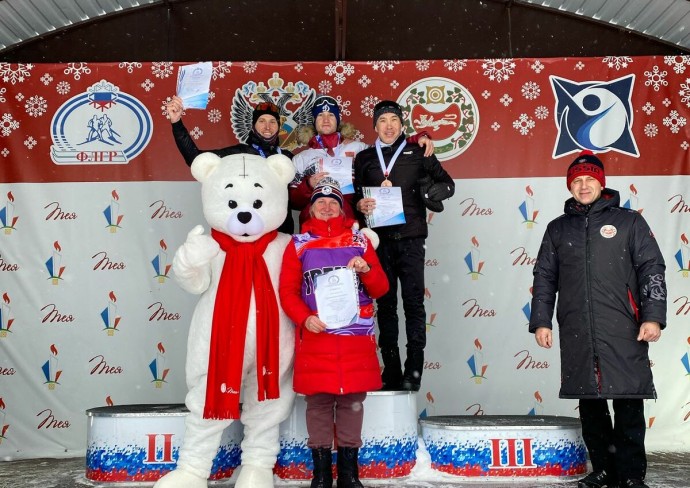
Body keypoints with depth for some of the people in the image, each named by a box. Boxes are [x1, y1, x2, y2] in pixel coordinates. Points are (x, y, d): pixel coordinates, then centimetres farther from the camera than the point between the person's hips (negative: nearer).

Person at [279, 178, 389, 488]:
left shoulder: (359, 240, 12)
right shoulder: (299, 243, 8)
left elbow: (380, 289, 10)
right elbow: (287, 291, 3)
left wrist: (367, 270, -10)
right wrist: (304, 318, -14)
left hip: (356, 336, 1)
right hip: (315, 335, -1)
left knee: (352, 401, 5)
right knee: (318, 402, 2)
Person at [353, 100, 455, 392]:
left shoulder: (417, 154, 9)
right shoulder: (364, 158, 16)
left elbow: (447, 183, 9)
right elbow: (355, 196, 15)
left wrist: (430, 193, -10)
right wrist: (361, 205, -7)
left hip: (411, 237, -2)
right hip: (380, 239, 2)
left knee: (413, 301, -6)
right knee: (385, 303, 4)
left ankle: (413, 371, -2)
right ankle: (391, 372, 10)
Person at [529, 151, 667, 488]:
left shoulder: (629, 222, 9)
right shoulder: (558, 229, 17)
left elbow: (651, 270, 4)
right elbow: (544, 278, 15)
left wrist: (653, 316, -6)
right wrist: (541, 321, 7)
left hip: (623, 331, -3)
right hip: (576, 333, 3)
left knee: (629, 404, -3)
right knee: (589, 404, 6)